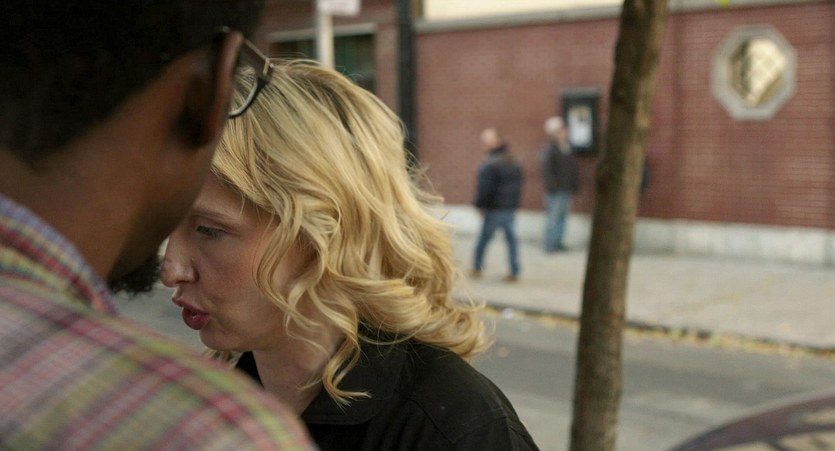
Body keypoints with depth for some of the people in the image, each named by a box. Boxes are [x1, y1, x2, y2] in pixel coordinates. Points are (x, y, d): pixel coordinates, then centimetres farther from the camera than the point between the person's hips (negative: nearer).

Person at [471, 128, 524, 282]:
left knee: (483, 240, 7)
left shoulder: (489, 165, -18)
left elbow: (484, 189, -18)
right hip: (511, 208, 7)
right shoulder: (514, 162, 9)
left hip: (494, 210, -7)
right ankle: (514, 272, 8)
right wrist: (514, 203, 15)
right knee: (511, 239, 9)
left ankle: (477, 268, 17)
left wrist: (479, 205, -4)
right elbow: (519, 184, 13)